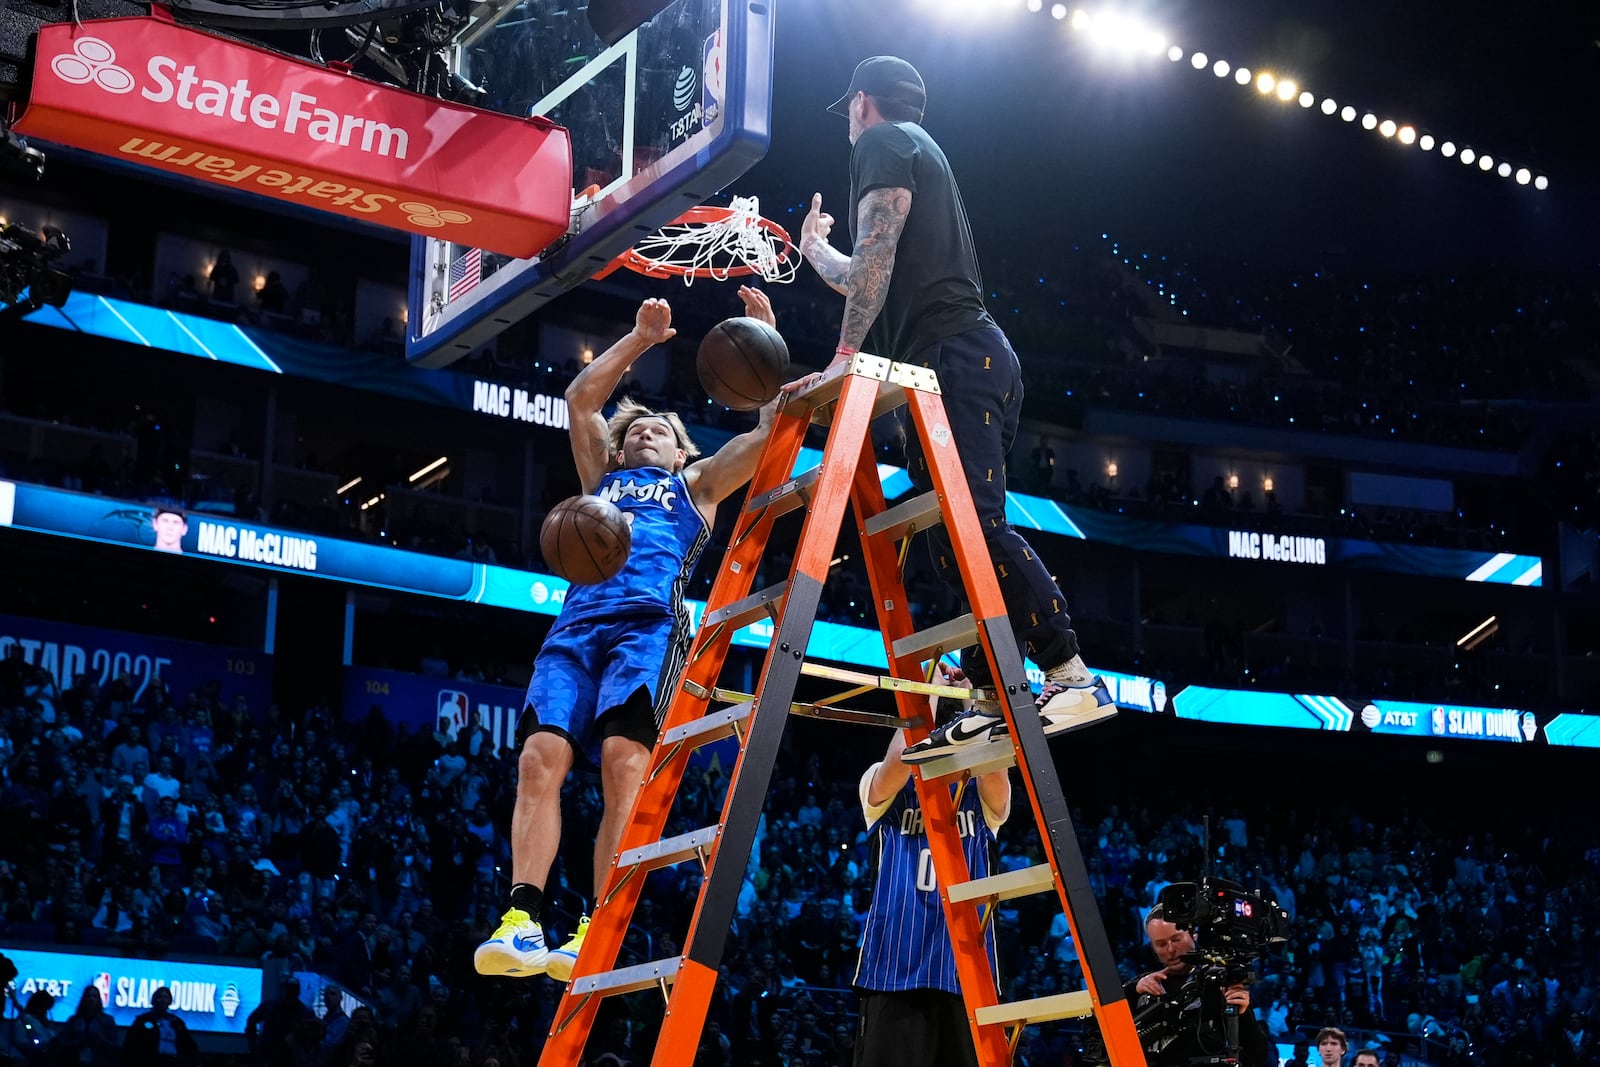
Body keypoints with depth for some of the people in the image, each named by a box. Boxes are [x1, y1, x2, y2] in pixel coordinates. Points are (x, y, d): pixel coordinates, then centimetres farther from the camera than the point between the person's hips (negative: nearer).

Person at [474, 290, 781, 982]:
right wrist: (640, 339, 33)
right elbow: (581, 398, 31)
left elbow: (770, 429, 21)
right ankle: (522, 920, -25)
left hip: (650, 620, -3)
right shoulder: (602, 479, 37)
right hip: (577, 625, 4)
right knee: (540, 758, -19)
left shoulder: (696, 484, 30)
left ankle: (600, 937, -31)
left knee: (624, 758, -25)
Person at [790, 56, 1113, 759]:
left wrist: (846, 354, -20)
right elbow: (880, 280, 42)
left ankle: (1073, 679, -27)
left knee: (974, 524, -21)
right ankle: (989, 701, -2)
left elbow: (878, 250, -14)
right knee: (956, 541, 4)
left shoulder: (884, 141, 3)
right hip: (973, 361, 10)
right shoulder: (923, 154, 32)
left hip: (952, 357, -10)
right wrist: (815, 251, 59)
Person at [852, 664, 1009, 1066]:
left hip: (966, 973, 2)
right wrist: (929, 691, -3)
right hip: (899, 971, -2)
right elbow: (901, 758, -13)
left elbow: (994, 767, -8)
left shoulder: (982, 800, 14)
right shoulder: (885, 791, 10)